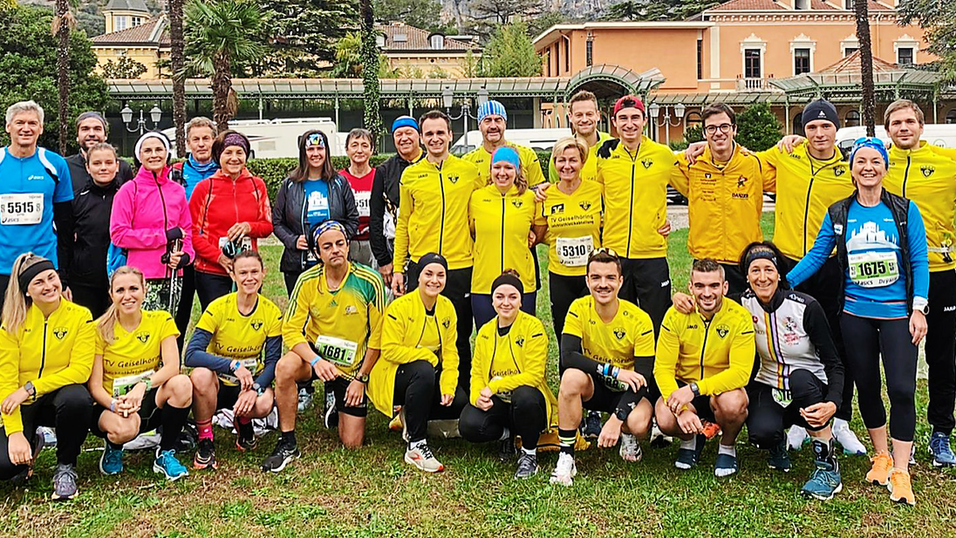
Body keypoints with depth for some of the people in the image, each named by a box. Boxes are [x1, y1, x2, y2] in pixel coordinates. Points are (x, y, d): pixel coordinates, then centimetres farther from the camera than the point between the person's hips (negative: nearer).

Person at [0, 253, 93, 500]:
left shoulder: (80, 316, -7)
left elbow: (81, 369, -15)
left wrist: (30, 388, -24)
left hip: (60, 395, -1)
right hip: (23, 405, 1)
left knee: (76, 398, -38)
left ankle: (66, 466, -10)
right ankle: (32, 445, 18)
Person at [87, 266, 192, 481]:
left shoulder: (161, 320, -3)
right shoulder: (100, 329, -7)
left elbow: (172, 366, -15)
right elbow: (95, 385, -9)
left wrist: (143, 385, -33)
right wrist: (114, 405, -30)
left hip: (149, 402, 2)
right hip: (111, 404, -2)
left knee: (182, 384, -30)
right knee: (125, 428, -38)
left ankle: (165, 454, -10)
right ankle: (113, 448, 4)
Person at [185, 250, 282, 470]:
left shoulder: (272, 312, -8)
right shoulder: (218, 308, -15)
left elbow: (272, 361, -9)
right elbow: (191, 354, -24)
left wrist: (255, 388, -28)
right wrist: (234, 365, -37)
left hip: (251, 381, 1)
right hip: (218, 384, -1)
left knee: (264, 403, -33)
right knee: (200, 374, -36)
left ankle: (243, 423, 7)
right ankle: (205, 441, -13)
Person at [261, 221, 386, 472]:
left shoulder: (370, 281, -16)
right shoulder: (307, 281, -13)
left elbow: (378, 335, -9)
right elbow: (291, 329, -12)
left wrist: (361, 378, -9)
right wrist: (315, 360, -29)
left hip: (353, 366, 0)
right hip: (315, 352, 0)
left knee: (352, 444, 0)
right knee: (285, 367, -36)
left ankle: (338, 405, 35)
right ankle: (287, 443, -18)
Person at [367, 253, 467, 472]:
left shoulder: (447, 307, 0)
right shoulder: (400, 307, -17)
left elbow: (450, 352, -1)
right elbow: (390, 350, -21)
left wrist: (448, 386, -15)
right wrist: (428, 356, -21)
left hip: (430, 373, 6)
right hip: (395, 374, -6)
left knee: (461, 402, -17)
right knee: (424, 371, -38)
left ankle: (412, 416, 11)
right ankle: (415, 446, -28)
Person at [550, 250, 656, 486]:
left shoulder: (639, 320, -18)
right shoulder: (579, 309, -14)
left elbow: (643, 378, -20)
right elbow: (568, 356, -26)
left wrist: (617, 419, -32)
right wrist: (615, 372, -33)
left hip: (628, 391, -1)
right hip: (595, 387, 2)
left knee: (638, 423, -34)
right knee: (572, 376, -33)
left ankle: (627, 436, 8)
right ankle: (566, 457, -20)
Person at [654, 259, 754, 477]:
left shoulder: (739, 317, -15)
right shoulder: (676, 315, -11)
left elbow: (741, 372, -22)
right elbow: (663, 368, -13)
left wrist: (694, 389, -34)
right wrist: (681, 409, -29)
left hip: (723, 387, -1)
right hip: (683, 385, 1)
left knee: (733, 403, -36)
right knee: (665, 420, -29)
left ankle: (727, 446, 1)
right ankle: (690, 438, 11)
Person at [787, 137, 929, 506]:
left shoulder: (905, 211, 0)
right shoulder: (838, 214, 4)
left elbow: (919, 261, -2)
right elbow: (816, 256, 4)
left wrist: (918, 308, -9)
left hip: (897, 314, -2)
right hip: (855, 314, 2)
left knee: (901, 389, -7)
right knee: (867, 387, 10)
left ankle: (900, 470, 5)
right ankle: (881, 456, 29)